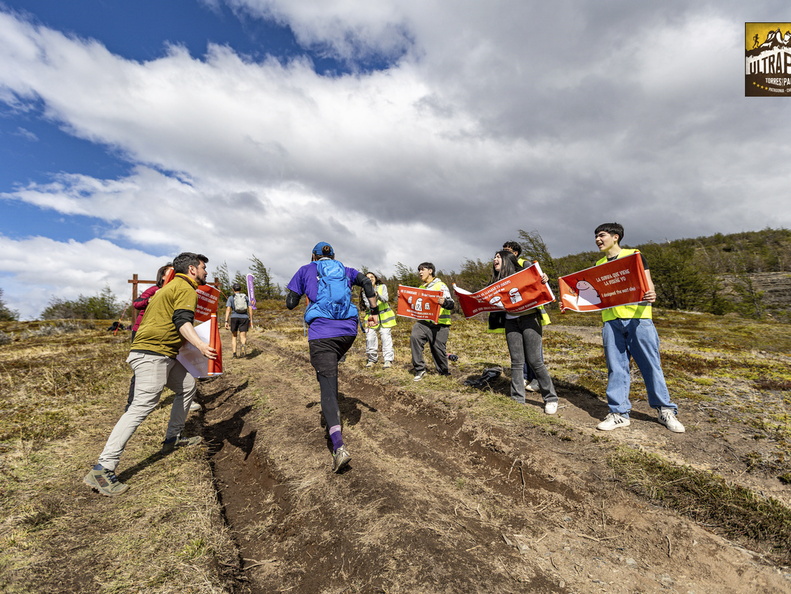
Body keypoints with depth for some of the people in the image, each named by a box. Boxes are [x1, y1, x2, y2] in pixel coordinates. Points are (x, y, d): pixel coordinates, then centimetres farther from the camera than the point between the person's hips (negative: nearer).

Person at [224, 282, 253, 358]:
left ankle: (234, 354, 9)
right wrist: (251, 320, 8)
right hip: (244, 318, 1)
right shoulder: (246, 297, 10)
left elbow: (228, 309, -7)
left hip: (234, 318, 0)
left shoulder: (231, 298, 4)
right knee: (243, 337, -4)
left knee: (234, 336, 17)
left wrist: (226, 321, -9)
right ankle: (243, 345, -39)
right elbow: (250, 309, 4)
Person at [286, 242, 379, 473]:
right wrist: (374, 311, 4)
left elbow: (290, 303, 8)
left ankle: (339, 447, -17)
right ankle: (330, 409, 41)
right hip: (348, 330, 4)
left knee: (328, 388, -5)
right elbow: (366, 282, 1)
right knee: (330, 365, 34)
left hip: (322, 333, -3)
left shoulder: (306, 270, 12)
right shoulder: (345, 270, 18)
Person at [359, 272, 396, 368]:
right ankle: (371, 359, 11)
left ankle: (388, 359, -6)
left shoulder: (382, 287, -1)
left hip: (384, 316, -1)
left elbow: (385, 299, -16)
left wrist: (378, 295, -35)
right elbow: (368, 305, -10)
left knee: (386, 335, -9)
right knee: (370, 336, -6)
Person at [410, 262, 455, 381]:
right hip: (423, 322, 5)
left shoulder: (440, 285, -3)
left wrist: (444, 302, -34)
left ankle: (444, 372, 28)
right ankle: (419, 369, -12)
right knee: (414, 337, -21)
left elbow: (451, 304, -11)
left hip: (439, 324, -5)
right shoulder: (421, 287, 18)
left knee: (438, 348, 1)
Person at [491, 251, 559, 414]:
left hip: (529, 318, -4)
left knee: (535, 361, -4)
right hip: (511, 322, 4)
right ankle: (517, 400, 14)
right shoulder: (497, 282, 13)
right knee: (516, 362, 4)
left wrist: (544, 280, -22)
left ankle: (551, 398, 13)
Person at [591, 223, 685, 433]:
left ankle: (666, 411, 19)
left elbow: (648, 285, -2)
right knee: (616, 368, 4)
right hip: (611, 321, 3)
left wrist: (651, 295, -25)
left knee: (651, 365, 4)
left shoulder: (634, 255, 5)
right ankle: (619, 413, 11)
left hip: (638, 317, -3)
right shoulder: (599, 265, 16)